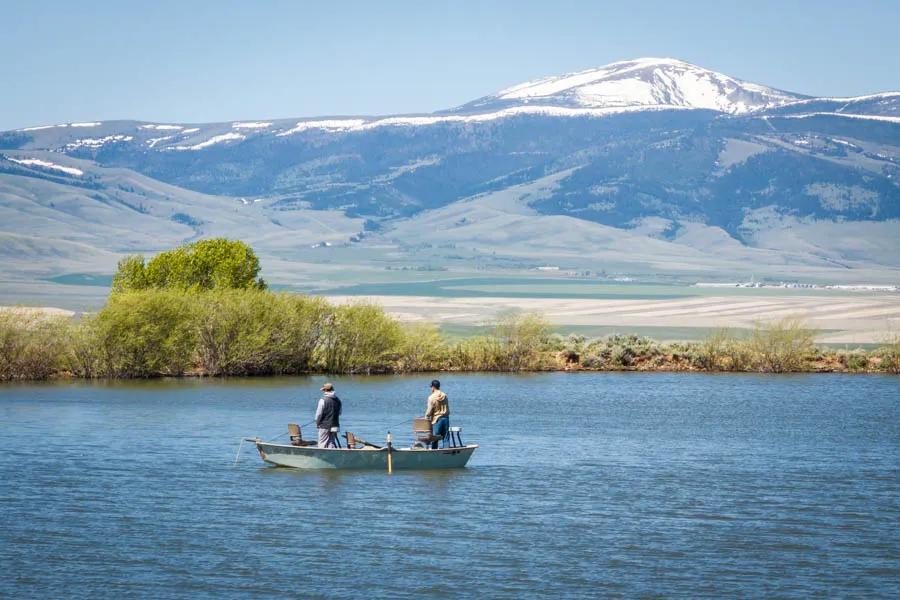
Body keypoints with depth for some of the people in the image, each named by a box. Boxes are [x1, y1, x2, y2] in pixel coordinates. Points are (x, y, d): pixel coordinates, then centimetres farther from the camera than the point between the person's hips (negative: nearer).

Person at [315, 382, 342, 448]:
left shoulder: (323, 400, -13)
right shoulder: (337, 400, 7)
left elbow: (319, 413, -10)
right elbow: (339, 413, 16)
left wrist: (317, 423, 4)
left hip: (325, 425, -6)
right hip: (335, 425, 6)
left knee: (322, 443, 1)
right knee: (332, 442, 12)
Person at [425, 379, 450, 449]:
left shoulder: (431, 397, -12)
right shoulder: (445, 396, 3)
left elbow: (429, 411, -10)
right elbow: (448, 409, 11)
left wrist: (426, 416, 5)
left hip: (436, 420, -4)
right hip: (446, 418, 4)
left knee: (434, 440, 3)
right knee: (445, 439, 6)